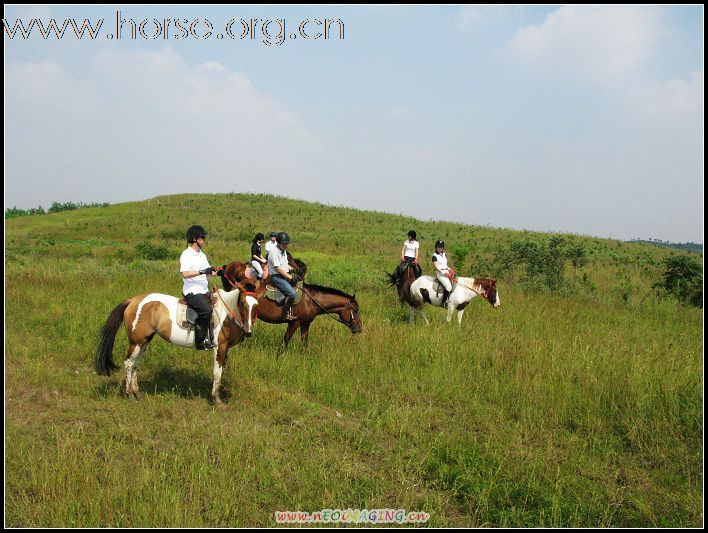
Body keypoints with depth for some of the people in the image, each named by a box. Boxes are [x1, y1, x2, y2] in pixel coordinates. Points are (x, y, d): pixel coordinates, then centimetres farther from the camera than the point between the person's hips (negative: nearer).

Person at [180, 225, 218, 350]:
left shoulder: (202, 255, 18)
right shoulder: (187, 255, -9)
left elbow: (209, 272, 23)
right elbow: (185, 274, -22)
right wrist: (202, 272, -26)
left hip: (204, 291, 9)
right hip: (192, 291, -9)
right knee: (206, 310, -29)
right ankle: (200, 341, -22)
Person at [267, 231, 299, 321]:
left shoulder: (284, 251, 15)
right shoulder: (274, 252, -15)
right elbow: (278, 268, -20)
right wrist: (290, 277, -19)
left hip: (285, 276, 10)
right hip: (276, 277, -10)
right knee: (291, 293, -27)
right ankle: (286, 314, -20)